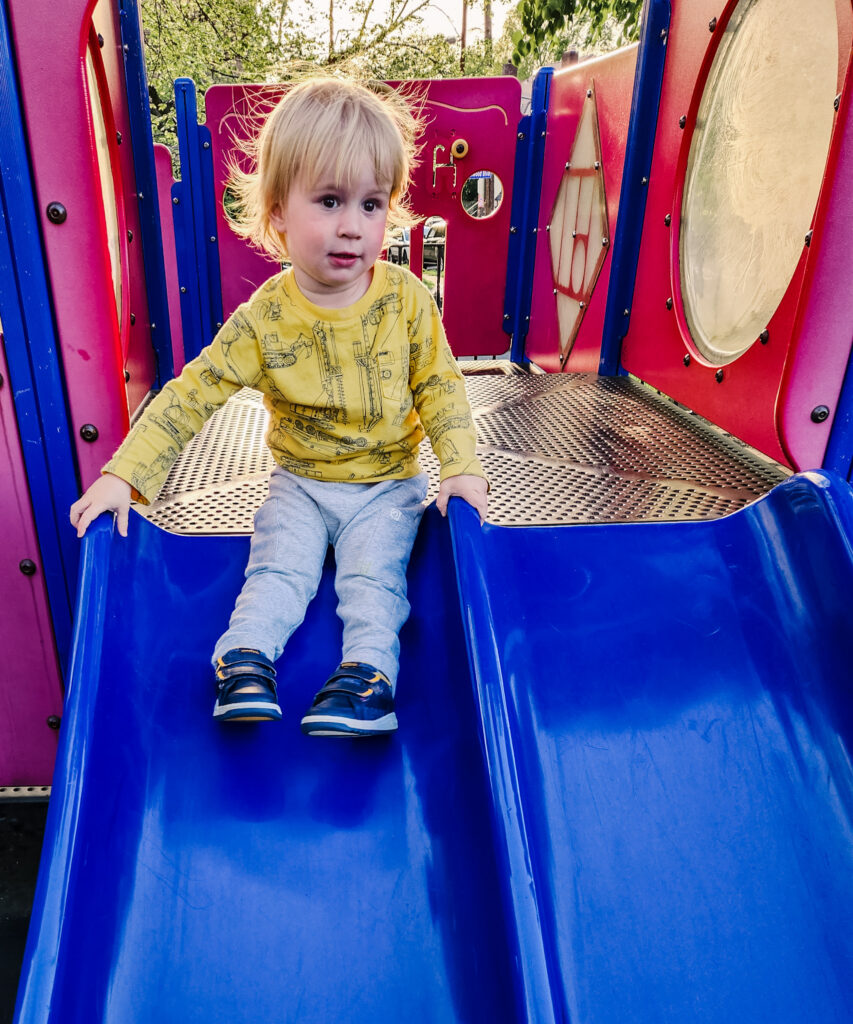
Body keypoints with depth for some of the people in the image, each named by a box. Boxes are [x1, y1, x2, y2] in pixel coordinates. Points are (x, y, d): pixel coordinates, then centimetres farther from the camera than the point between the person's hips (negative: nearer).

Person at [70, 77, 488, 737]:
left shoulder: (407, 299, -11)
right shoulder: (264, 319, -13)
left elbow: (439, 386, -4)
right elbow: (192, 395, -13)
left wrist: (461, 466, -16)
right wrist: (123, 476, -19)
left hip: (387, 483, 0)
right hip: (300, 483, 1)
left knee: (374, 572, -15)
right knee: (278, 565, -15)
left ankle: (369, 670, -14)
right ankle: (246, 658, -10)